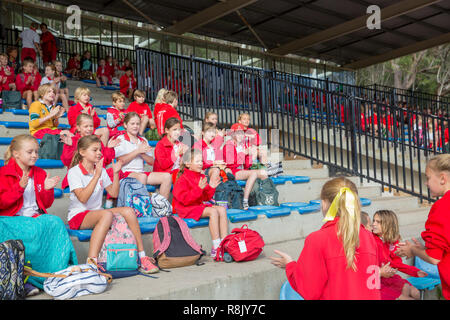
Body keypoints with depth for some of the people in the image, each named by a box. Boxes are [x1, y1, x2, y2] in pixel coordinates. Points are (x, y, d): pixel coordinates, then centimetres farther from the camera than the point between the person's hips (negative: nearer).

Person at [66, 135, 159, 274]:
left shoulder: (101, 170, 12)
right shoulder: (74, 172, -7)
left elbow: (114, 193, 11)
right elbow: (82, 198, -22)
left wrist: (116, 174, 0)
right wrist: (96, 176, -26)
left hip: (96, 213, 6)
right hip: (78, 216, -6)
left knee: (128, 211, -17)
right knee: (107, 214, -36)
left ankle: (142, 257, -17)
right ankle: (91, 262, -44)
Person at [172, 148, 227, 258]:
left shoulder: (201, 177, 12)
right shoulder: (183, 179, -12)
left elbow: (206, 198, 16)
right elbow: (185, 199, -23)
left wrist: (211, 188, -2)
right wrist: (199, 188, -28)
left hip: (199, 205, 8)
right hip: (187, 209, -8)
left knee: (222, 209, -12)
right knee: (213, 211, -28)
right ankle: (216, 248, -28)